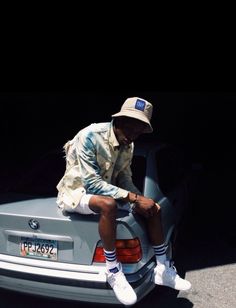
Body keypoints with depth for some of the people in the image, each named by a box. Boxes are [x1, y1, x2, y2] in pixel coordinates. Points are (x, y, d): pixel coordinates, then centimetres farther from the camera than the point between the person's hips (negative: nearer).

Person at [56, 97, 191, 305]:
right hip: (76, 191, -7)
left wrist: (142, 200, -16)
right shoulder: (90, 136, -26)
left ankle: (163, 269, 8)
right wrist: (134, 197, -30)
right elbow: (91, 182, -29)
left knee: (153, 207, -3)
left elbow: (125, 180, 5)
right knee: (108, 205, -40)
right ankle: (114, 272, -22)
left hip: (106, 191, 8)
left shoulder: (128, 146, -1)